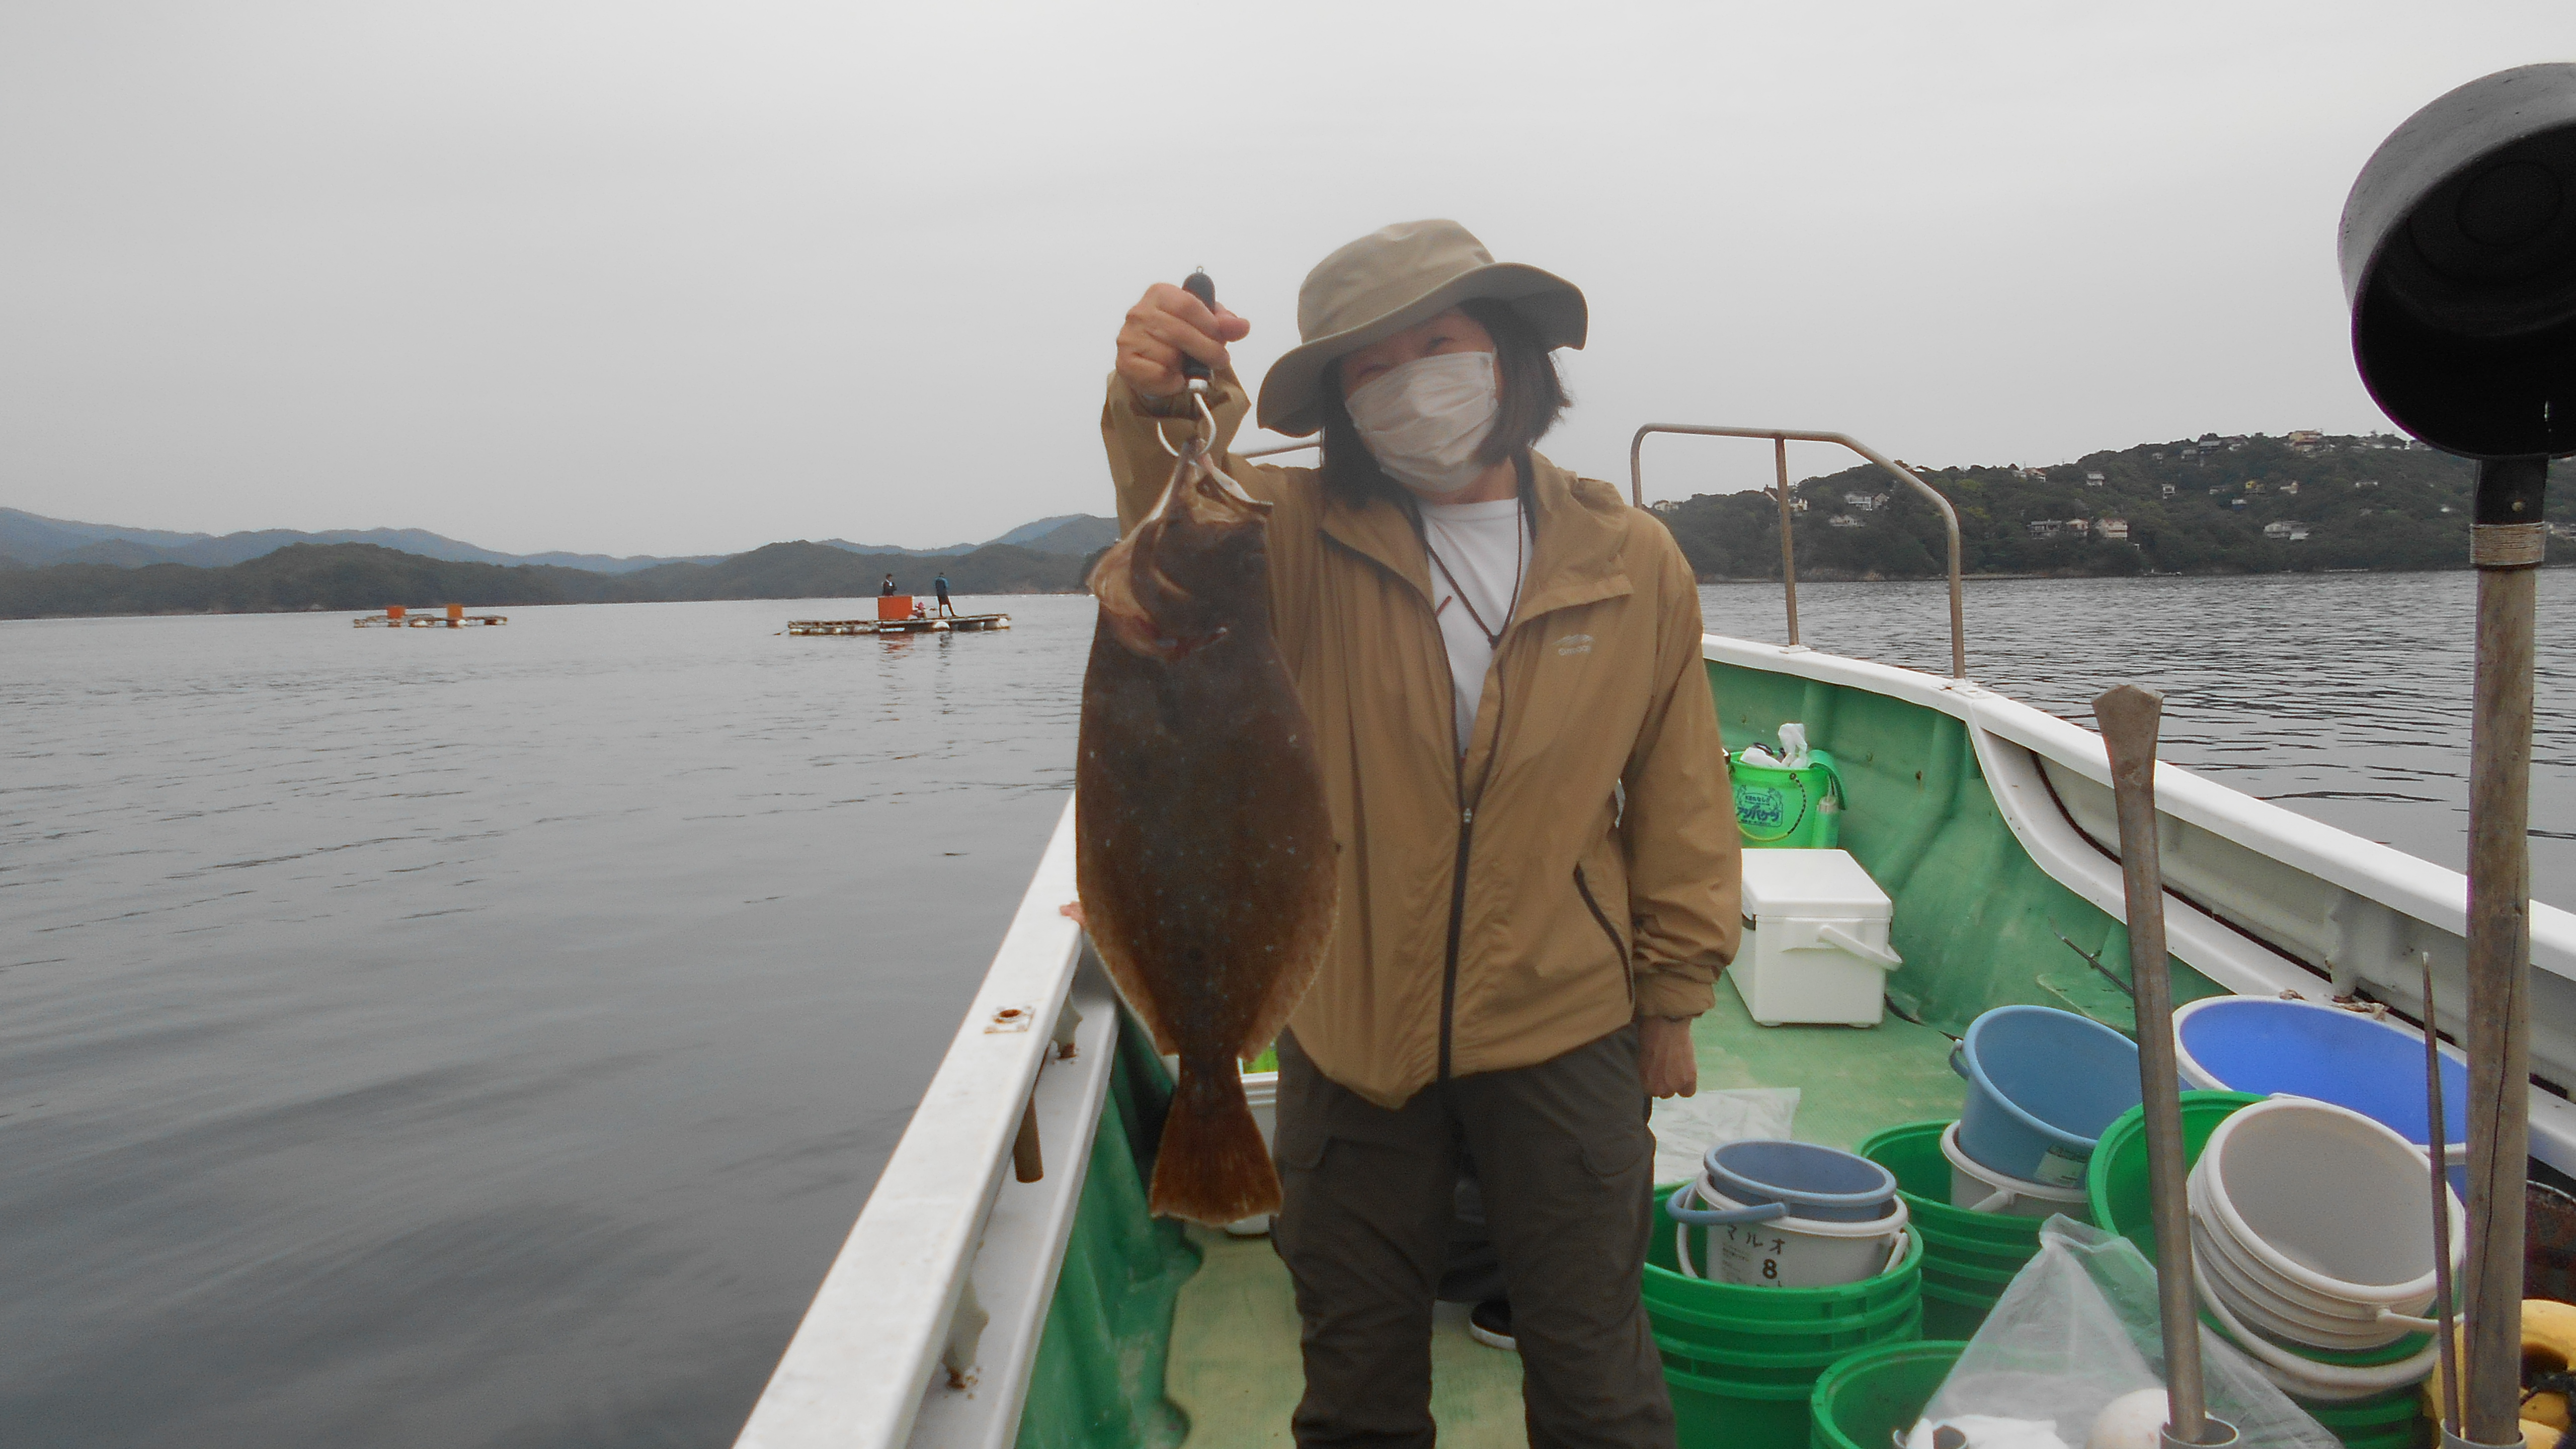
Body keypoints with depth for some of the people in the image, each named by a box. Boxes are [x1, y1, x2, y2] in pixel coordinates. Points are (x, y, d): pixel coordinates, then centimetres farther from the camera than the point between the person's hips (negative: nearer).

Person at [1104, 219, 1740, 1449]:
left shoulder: (1631, 563, -4)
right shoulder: (1300, 538, -7)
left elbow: (1679, 801, 4)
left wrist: (1673, 998, 7)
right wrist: (1160, 412, -51)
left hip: (1563, 1035, 0)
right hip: (1348, 1029, 0)